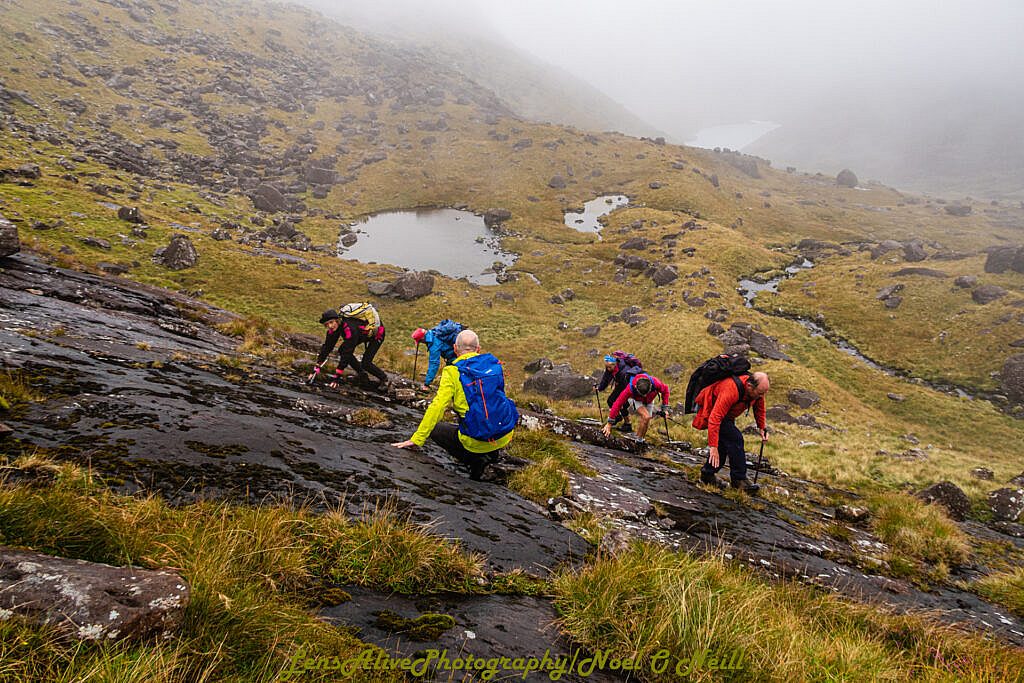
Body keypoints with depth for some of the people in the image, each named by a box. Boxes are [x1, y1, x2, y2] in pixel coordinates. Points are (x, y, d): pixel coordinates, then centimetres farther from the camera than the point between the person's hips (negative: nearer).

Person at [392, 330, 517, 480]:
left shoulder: (452, 372, -5)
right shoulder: (494, 364, 9)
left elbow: (437, 406, -11)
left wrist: (417, 439, -6)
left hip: (477, 441, -5)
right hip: (506, 436, 6)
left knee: (434, 428, 17)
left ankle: (476, 459, 3)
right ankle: (492, 452, 17)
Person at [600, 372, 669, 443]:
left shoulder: (656, 383, -38)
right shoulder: (630, 388, -41)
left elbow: (665, 390, -14)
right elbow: (617, 404, -35)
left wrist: (664, 408, -12)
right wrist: (609, 424, -33)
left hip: (648, 401, 3)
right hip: (635, 400, -3)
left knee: (646, 424, 3)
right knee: (646, 417, -27)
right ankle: (639, 440, -11)